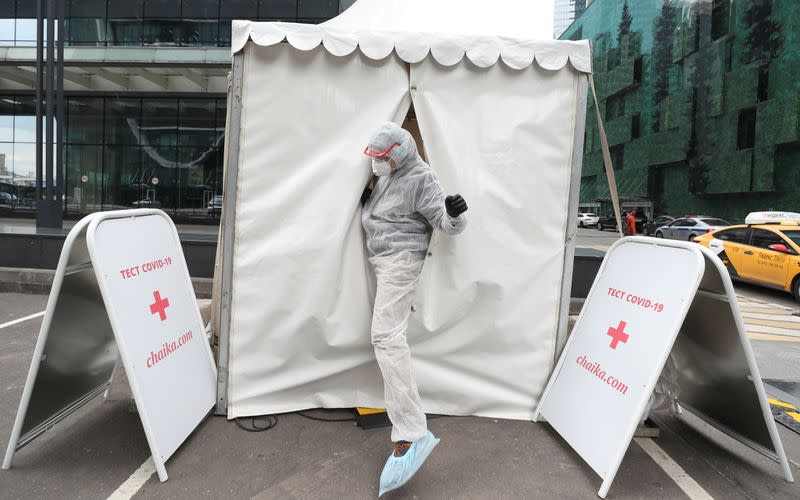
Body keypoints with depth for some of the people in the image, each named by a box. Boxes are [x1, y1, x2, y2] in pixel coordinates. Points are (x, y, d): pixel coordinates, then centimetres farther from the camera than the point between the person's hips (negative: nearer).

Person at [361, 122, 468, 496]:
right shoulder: (385, 175, 11)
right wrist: (366, 200, 8)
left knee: (386, 336, -22)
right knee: (388, 333, 21)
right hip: (382, 261, 10)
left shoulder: (420, 180, -16)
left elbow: (447, 224, -19)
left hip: (400, 261, -10)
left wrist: (454, 214, -42)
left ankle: (410, 434, -26)